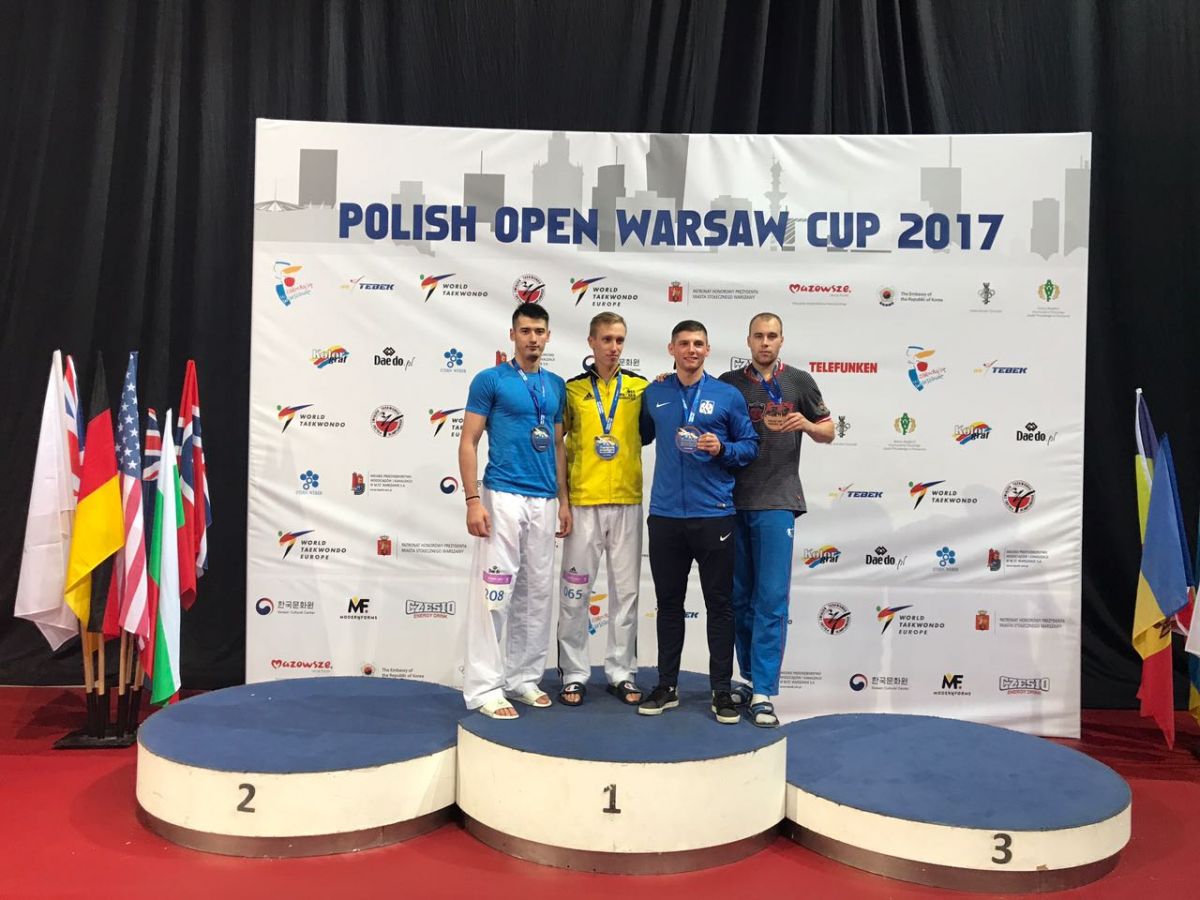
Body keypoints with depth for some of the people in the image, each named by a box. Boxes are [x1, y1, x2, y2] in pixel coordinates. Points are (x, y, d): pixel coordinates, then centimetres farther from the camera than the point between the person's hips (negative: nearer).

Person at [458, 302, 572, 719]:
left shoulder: (556, 385, 13)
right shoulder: (490, 380, -3)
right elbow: (468, 442, -5)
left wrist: (563, 500, 11)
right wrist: (473, 500, -14)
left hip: (544, 502, 6)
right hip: (502, 497, -6)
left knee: (537, 594, 10)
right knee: (493, 593, -6)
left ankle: (524, 678, 22)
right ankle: (484, 688, 1)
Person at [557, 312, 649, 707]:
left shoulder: (641, 388, 6)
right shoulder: (572, 389, 5)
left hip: (628, 500, 1)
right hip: (582, 500, -1)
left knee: (626, 589, 7)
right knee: (575, 591, 3)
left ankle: (621, 672, 19)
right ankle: (574, 674, 15)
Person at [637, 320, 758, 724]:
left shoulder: (728, 396, 1)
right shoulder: (653, 395, 8)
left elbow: (750, 445, 4)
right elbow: (641, 437, 23)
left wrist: (722, 449, -12)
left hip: (714, 515, -2)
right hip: (665, 515, 2)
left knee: (719, 604, 3)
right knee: (668, 603, 11)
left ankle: (721, 691, 14)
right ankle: (667, 686, 22)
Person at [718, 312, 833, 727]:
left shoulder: (798, 382, 5)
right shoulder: (728, 383, 8)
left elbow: (828, 432, 10)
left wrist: (805, 424, -10)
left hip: (776, 502, -2)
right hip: (733, 502, 3)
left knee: (771, 599, -6)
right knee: (740, 597, 9)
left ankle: (763, 693, -1)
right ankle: (750, 678, 23)